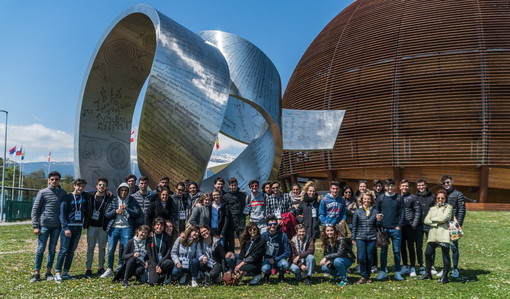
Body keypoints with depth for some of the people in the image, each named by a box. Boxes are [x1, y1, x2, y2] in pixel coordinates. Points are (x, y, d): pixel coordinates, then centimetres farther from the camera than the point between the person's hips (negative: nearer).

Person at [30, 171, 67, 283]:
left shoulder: (63, 193, 6)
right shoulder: (43, 193, -2)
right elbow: (35, 209, -1)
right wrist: (35, 226, -7)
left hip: (56, 226, 3)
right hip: (44, 225, -2)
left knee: (52, 249, 8)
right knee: (40, 249, 0)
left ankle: (49, 272, 16)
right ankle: (36, 273, 7)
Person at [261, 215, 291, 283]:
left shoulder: (283, 236, -8)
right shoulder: (264, 235, -5)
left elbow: (287, 252, -8)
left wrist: (275, 259, -14)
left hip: (279, 259, 0)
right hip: (267, 259, 0)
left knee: (285, 264, -34)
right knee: (265, 269, -33)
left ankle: (281, 275, 3)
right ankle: (267, 275, 7)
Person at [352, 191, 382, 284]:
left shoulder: (375, 211, 6)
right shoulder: (357, 211, 4)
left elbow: (378, 226, 13)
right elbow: (354, 226, 7)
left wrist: (379, 220, -8)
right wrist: (353, 238, 6)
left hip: (372, 238, 1)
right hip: (360, 238, -1)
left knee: (370, 258, 5)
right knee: (361, 258, -8)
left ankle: (368, 276, 20)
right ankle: (363, 276, 7)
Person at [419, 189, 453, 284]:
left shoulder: (448, 207, 5)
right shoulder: (432, 209, 19)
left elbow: (443, 218, -12)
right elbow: (426, 220, 6)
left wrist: (433, 219, 1)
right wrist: (436, 223, -7)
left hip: (444, 234, -5)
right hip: (433, 234, 5)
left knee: (446, 255, -2)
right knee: (428, 253, 3)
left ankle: (444, 276, 6)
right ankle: (428, 273, 18)